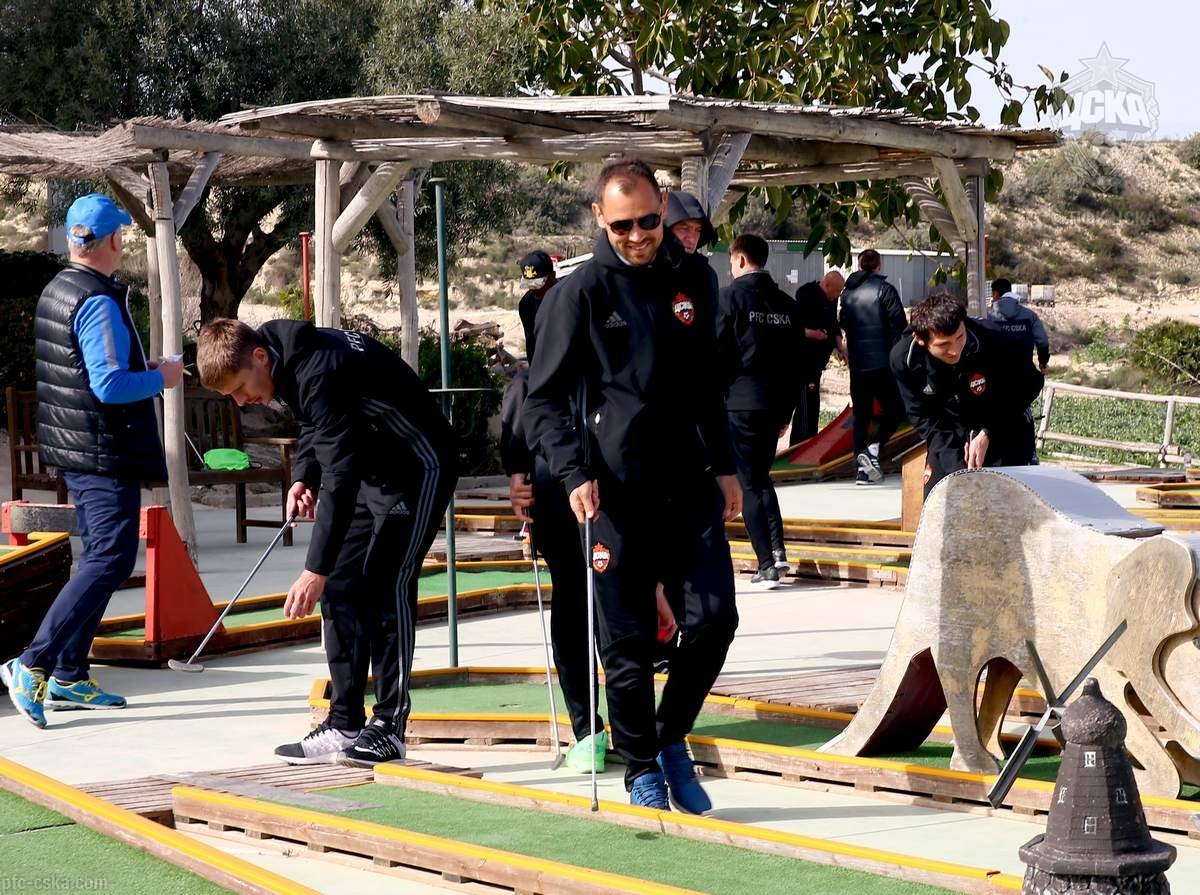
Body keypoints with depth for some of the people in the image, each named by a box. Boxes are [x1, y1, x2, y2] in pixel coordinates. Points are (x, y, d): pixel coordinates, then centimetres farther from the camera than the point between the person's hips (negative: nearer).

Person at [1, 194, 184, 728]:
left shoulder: (55, 293, 12)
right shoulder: (99, 303, -19)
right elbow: (110, 385, -25)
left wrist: (144, 371, 20)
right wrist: (160, 378, -9)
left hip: (72, 448, 10)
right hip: (106, 452, -10)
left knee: (100, 558, 15)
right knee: (110, 560, -10)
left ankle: (69, 677, 16)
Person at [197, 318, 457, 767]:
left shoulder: (320, 373, -32)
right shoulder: (285, 355, -4)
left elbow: (341, 476, -34)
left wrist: (316, 569, -34)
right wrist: (303, 477, -4)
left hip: (418, 466, -10)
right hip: (370, 467, 10)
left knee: (387, 585, -16)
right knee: (341, 587, 3)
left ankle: (389, 728, -12)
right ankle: (344, 726, 4)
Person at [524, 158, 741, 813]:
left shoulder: (692, 279, 10)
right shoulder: (581, 292, -4)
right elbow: (544, 398, -4)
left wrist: (723, 466, 18)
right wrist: (574, 474, -16)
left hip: (690, 488, 4)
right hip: (616, 494, -4)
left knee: (713, 617, -4)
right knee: (628, 642, 1)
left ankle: (672, 738, 19)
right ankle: (642, 769, 18)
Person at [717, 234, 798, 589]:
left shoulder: (730, 296, -7)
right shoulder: (786, 303, 9)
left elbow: (717, 352, -10)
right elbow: (795, 359, 11)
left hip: (739, 401, -5)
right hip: (774, 402, 5)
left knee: (748, 483, 0)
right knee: (762, 477, 19)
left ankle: (767, 565, -4)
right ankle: (777, 550, 5)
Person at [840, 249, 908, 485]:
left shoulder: (847, 293, 10)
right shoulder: (884, 289, -7)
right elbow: (899, 325, -10)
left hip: (857, 365, 6)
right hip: (882, 362, -5)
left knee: (861, 416, 10)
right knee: (894, 412, 2)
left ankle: (863, 469, 6)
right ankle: (872, 449, -20)